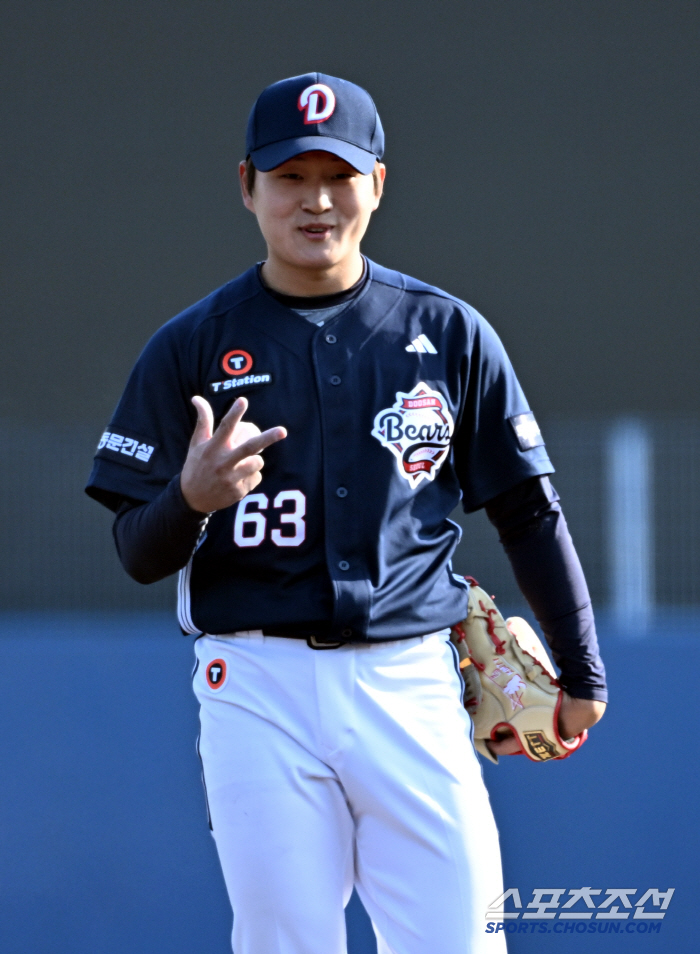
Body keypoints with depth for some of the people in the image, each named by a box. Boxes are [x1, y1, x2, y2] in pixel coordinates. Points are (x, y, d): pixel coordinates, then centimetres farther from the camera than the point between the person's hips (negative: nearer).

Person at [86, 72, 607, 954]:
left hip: (409, 682, 1)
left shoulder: (449, 334, 8)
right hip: (258, 683, -1)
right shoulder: (191, 348, 5)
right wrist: (192, 499, -17)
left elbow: (529, 512, 13)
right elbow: (138, 556, 4)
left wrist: (581, 673, 12)